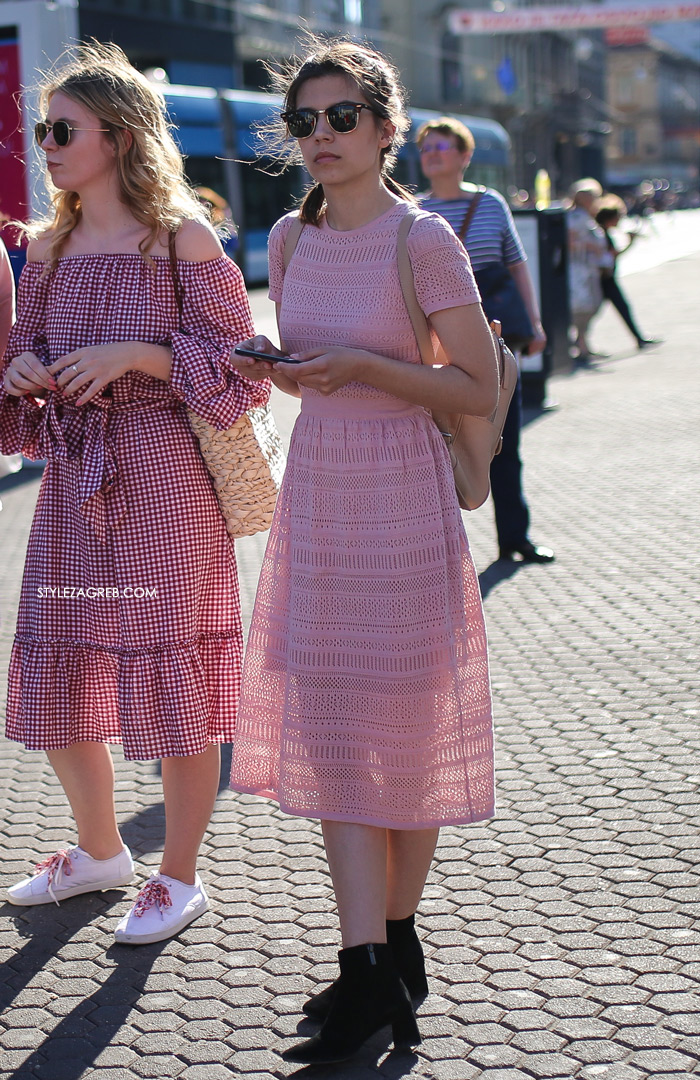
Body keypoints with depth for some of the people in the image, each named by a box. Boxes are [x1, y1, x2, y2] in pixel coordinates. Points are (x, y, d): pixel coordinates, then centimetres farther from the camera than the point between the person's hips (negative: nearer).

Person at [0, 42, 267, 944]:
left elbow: (233, 359, -7)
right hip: (75, 478, 7)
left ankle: (180, 877, 15)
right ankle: (100, 850, 32)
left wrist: (135, 355, -18)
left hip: (164, 474, -6)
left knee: (170, 675, -1)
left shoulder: (180, 236, -6)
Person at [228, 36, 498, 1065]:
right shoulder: (290, 240, 8)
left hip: (402, 492, -5)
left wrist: (361, 366, -19)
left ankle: (396, 941, 17)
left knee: (403, 722, 3)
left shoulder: (424, 239, -9)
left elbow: (481, 391, -9)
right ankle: (370, 970, 5)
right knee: (329, 725, 1)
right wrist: (272, 365, -2)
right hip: (316, 488, 5)